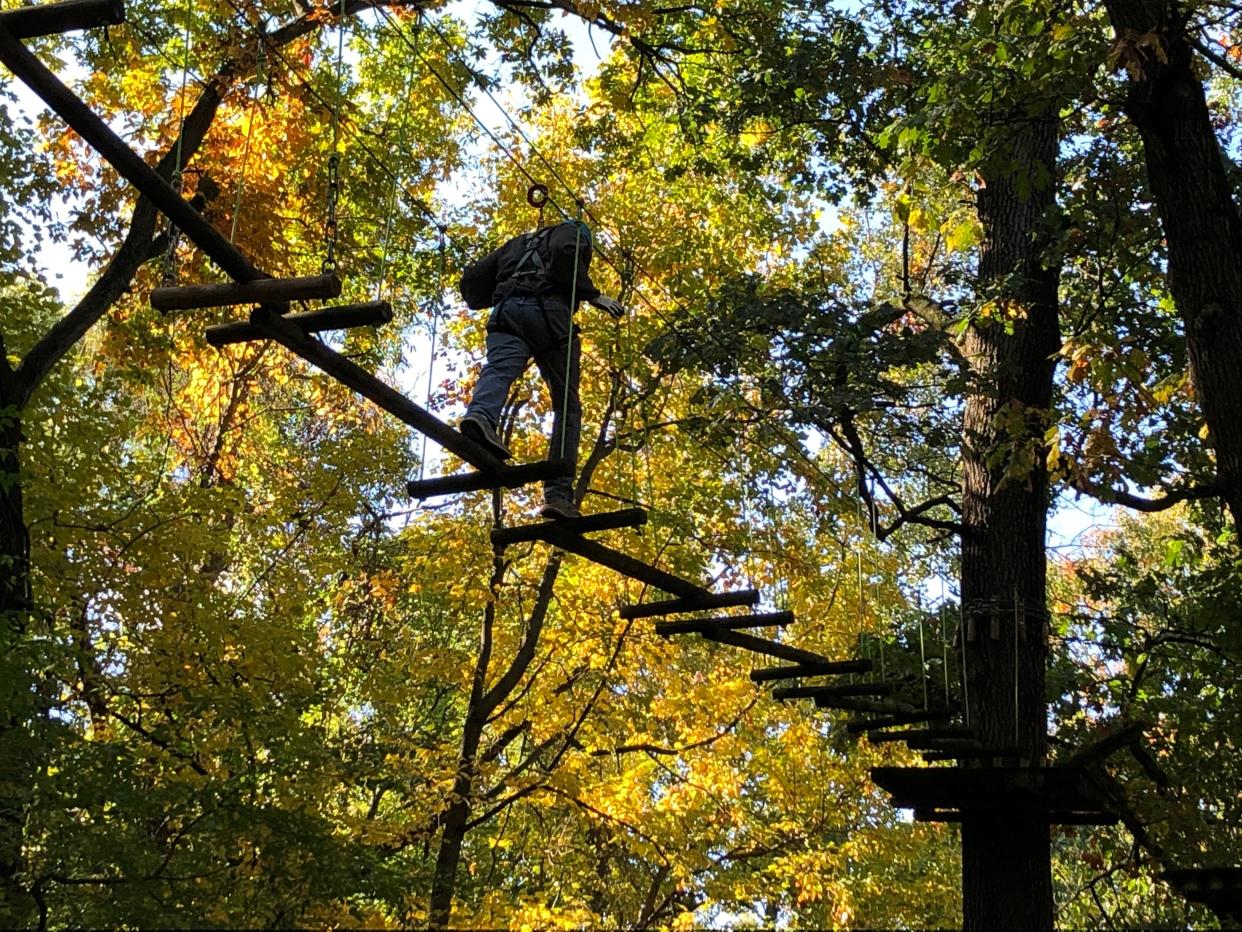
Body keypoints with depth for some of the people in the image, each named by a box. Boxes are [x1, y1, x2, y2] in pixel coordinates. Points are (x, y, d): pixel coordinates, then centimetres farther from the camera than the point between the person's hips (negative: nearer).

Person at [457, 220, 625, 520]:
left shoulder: (515, 244, 38)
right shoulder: (572, 233, 23)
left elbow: (472, 281, 29)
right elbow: (563, 253, -4)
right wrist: (592, 295, 0)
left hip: (506, 313, 4)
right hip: (547, 312, -4)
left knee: (499, 370, -26)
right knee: (567, 407, 3)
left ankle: (480, 417, -61)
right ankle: (558, 493, -10)